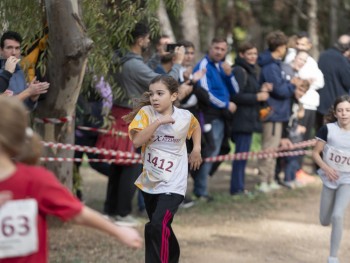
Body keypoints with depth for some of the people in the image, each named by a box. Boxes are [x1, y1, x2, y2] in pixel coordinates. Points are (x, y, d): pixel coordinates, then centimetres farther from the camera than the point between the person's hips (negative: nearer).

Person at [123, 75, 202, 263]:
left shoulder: (185, 116, -6)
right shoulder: (146, 113, -10)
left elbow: (196, 126, 19)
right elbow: (136, 141, -24)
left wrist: (196, 149, 9)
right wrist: (159, 122, -29)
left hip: (172, 184, -3)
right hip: (150, 181, 3)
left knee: (157, 227, -21)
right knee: (161, 226, 19)